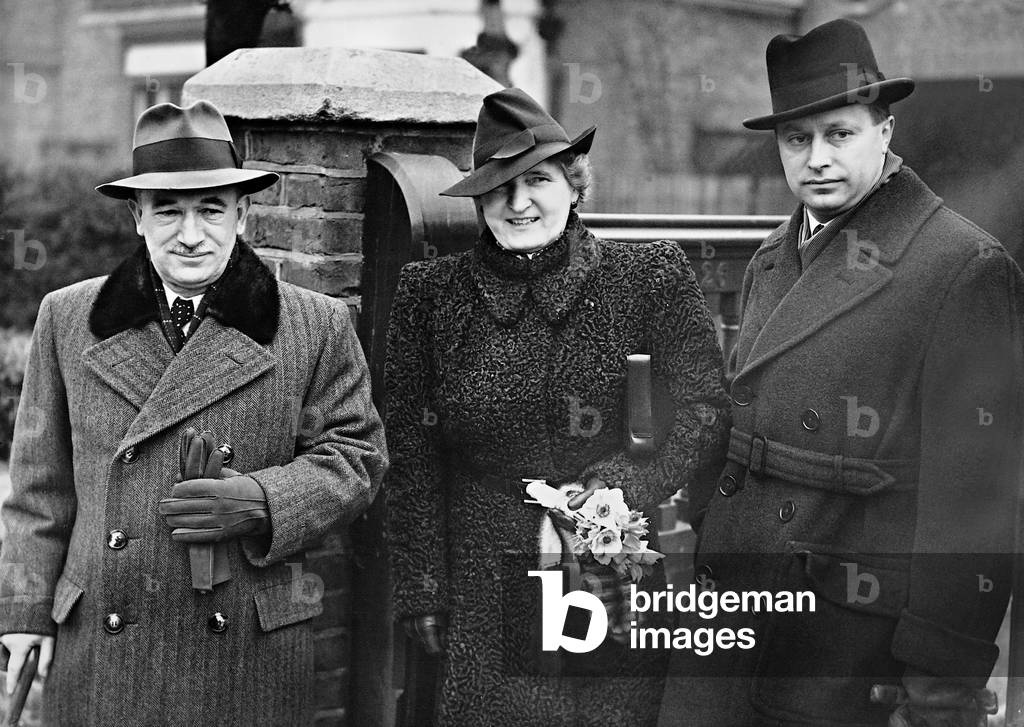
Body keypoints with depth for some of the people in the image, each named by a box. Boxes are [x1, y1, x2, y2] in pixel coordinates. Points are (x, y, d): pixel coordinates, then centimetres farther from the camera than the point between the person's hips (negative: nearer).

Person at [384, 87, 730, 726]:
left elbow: (709, 415, -7)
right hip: (479, 596, 0)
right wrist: (421, 592, 2)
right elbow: (411, 457, 5)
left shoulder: (649, 278, -1)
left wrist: (624, 482, -22)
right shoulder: (430, 292, 2)